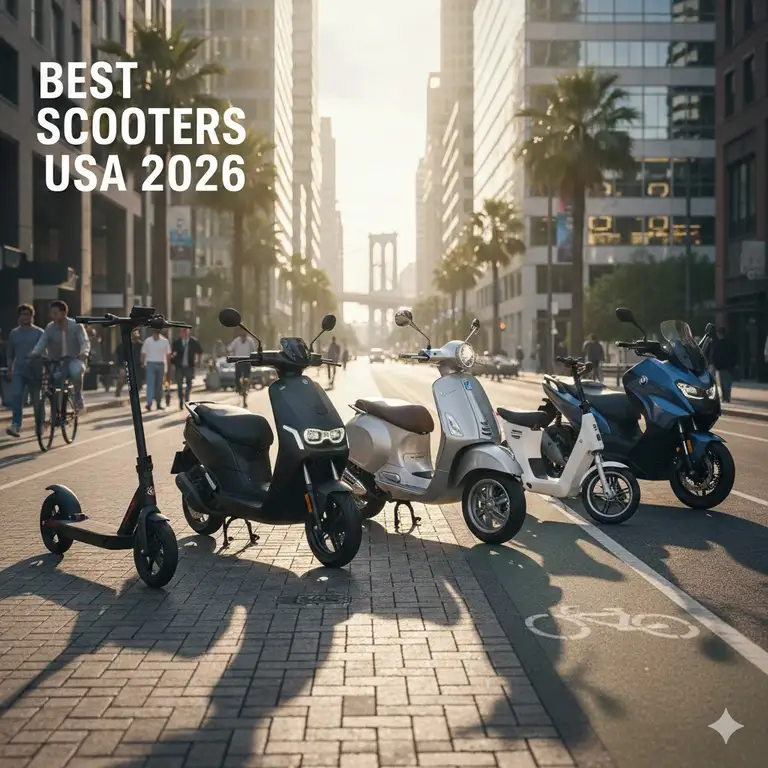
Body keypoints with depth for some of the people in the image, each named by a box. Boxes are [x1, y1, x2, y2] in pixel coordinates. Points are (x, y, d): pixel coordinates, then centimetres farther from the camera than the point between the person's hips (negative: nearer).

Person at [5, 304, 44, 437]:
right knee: (16, 396, -15)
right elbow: (10, 354, 18)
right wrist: (9, 370, 15)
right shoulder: (14, 333, 11)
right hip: (18, 371, 2)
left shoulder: (39, 333, 1)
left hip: (35, 371, -2)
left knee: (37, 400, 6)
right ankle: (16, 425, -20)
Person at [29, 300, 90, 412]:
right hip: (57, 362, 4)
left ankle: (78, 397, -14)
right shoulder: (50, 327, -4)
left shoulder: (76, 326, -9)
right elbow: (42, 342, -15)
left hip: (74, 360, -3)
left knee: (76, 372, -37)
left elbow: (85, 342, -19)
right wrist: (34, 353, -36)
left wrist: (84, 353, -42)